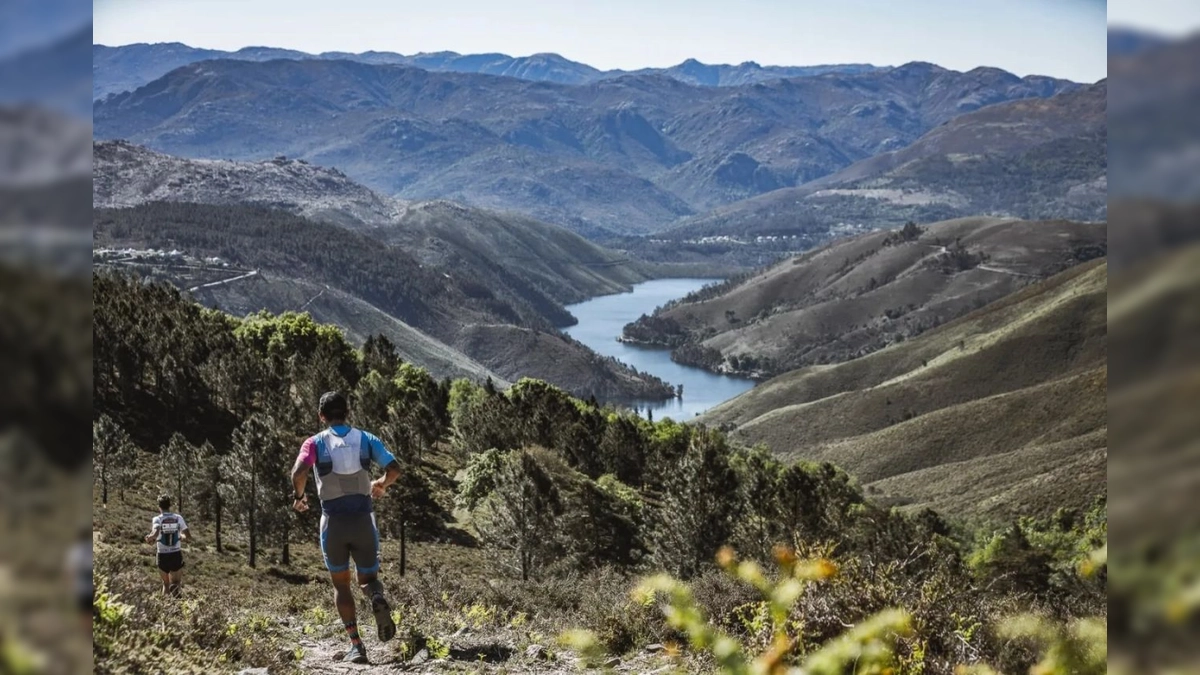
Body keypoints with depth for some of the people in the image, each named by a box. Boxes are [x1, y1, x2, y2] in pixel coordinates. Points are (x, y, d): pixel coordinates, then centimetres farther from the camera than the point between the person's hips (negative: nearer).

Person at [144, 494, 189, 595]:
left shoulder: (157, 519, -6)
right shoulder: (178, 518, -1)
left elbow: (155, 534, -24)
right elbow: (188, 536, -4)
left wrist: (148, 537, -2)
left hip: (163, 555, 0)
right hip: (176, 554, 0)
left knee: (166, 583, 20)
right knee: (176, 582, 10)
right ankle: (176, 587, -24)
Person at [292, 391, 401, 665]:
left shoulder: (315, 443, 1)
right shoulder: (366, 438, 6)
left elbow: (299, 472, -17)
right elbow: (394, 469, -1)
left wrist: (299, 496, 3)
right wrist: (380, 484, 20)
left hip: (333, 521, -1)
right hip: (363, 519, 1)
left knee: (341, 585, 15)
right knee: (368, 578, 16)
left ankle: (356, 645, 2)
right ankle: (378, 599, -22)